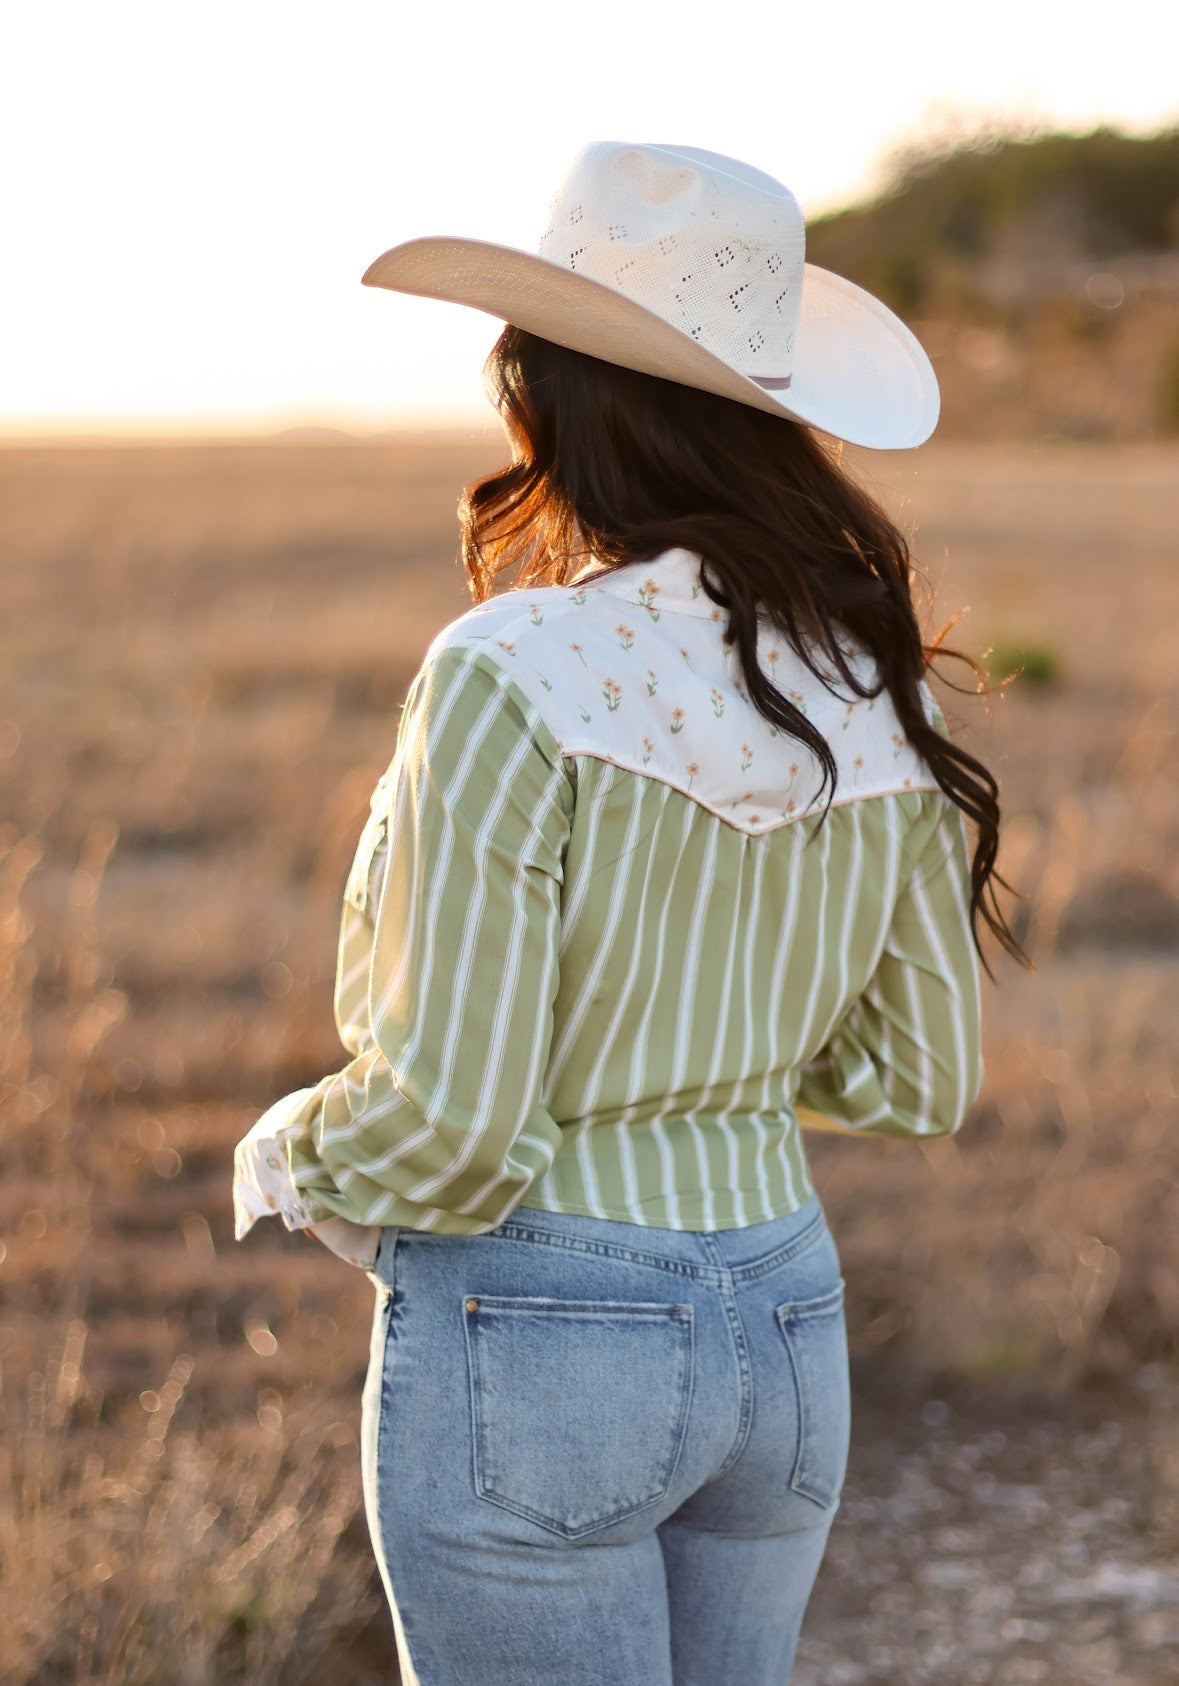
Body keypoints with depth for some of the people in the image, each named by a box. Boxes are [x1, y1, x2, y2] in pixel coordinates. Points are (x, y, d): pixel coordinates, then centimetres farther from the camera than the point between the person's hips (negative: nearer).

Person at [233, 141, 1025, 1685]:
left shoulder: (513, 683, -18)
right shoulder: (867, 686, 1)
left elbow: (447, 1122, -19)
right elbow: (920, 1078, 9)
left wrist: (289, 1162, 2)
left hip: (531, 1328, -6)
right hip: (786, 1318, 7)